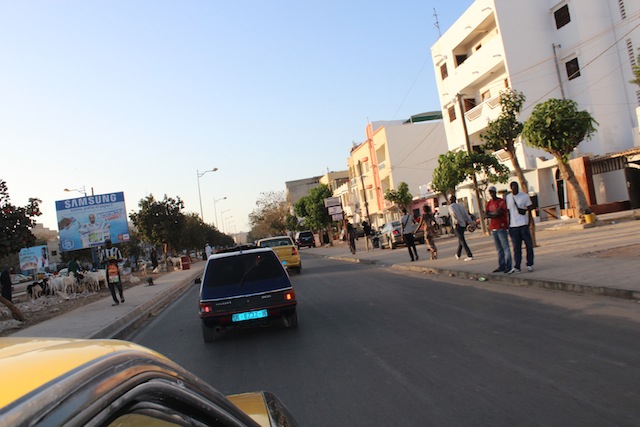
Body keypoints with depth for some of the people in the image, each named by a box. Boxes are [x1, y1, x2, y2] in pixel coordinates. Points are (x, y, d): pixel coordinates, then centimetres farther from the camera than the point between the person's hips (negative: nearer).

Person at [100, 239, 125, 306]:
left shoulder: (116, 249, 8)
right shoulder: (103, 251, 13)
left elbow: (121, 259, 7)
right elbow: (101, 262, 12)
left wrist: (115, 260, -13)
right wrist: (105, 260, -10)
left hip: (116, 268, -2)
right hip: (108, 269, 2)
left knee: (118, 284, -15)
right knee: (110, 285, 0)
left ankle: (121, 295, 12)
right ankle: (115, 301, 7)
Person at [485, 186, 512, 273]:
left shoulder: (501, 201, -5)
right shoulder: (489, 203, 16)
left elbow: (499, 213, -15)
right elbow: (486, 215, 6)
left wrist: (491, 214, -3)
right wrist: (495, 213, -9)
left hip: (501, 227, -7)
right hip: (493, 228, 7)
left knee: (505, 247, -5)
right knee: (499, 249, 10)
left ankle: (508, 266, -4)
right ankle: (501, 266, 14)